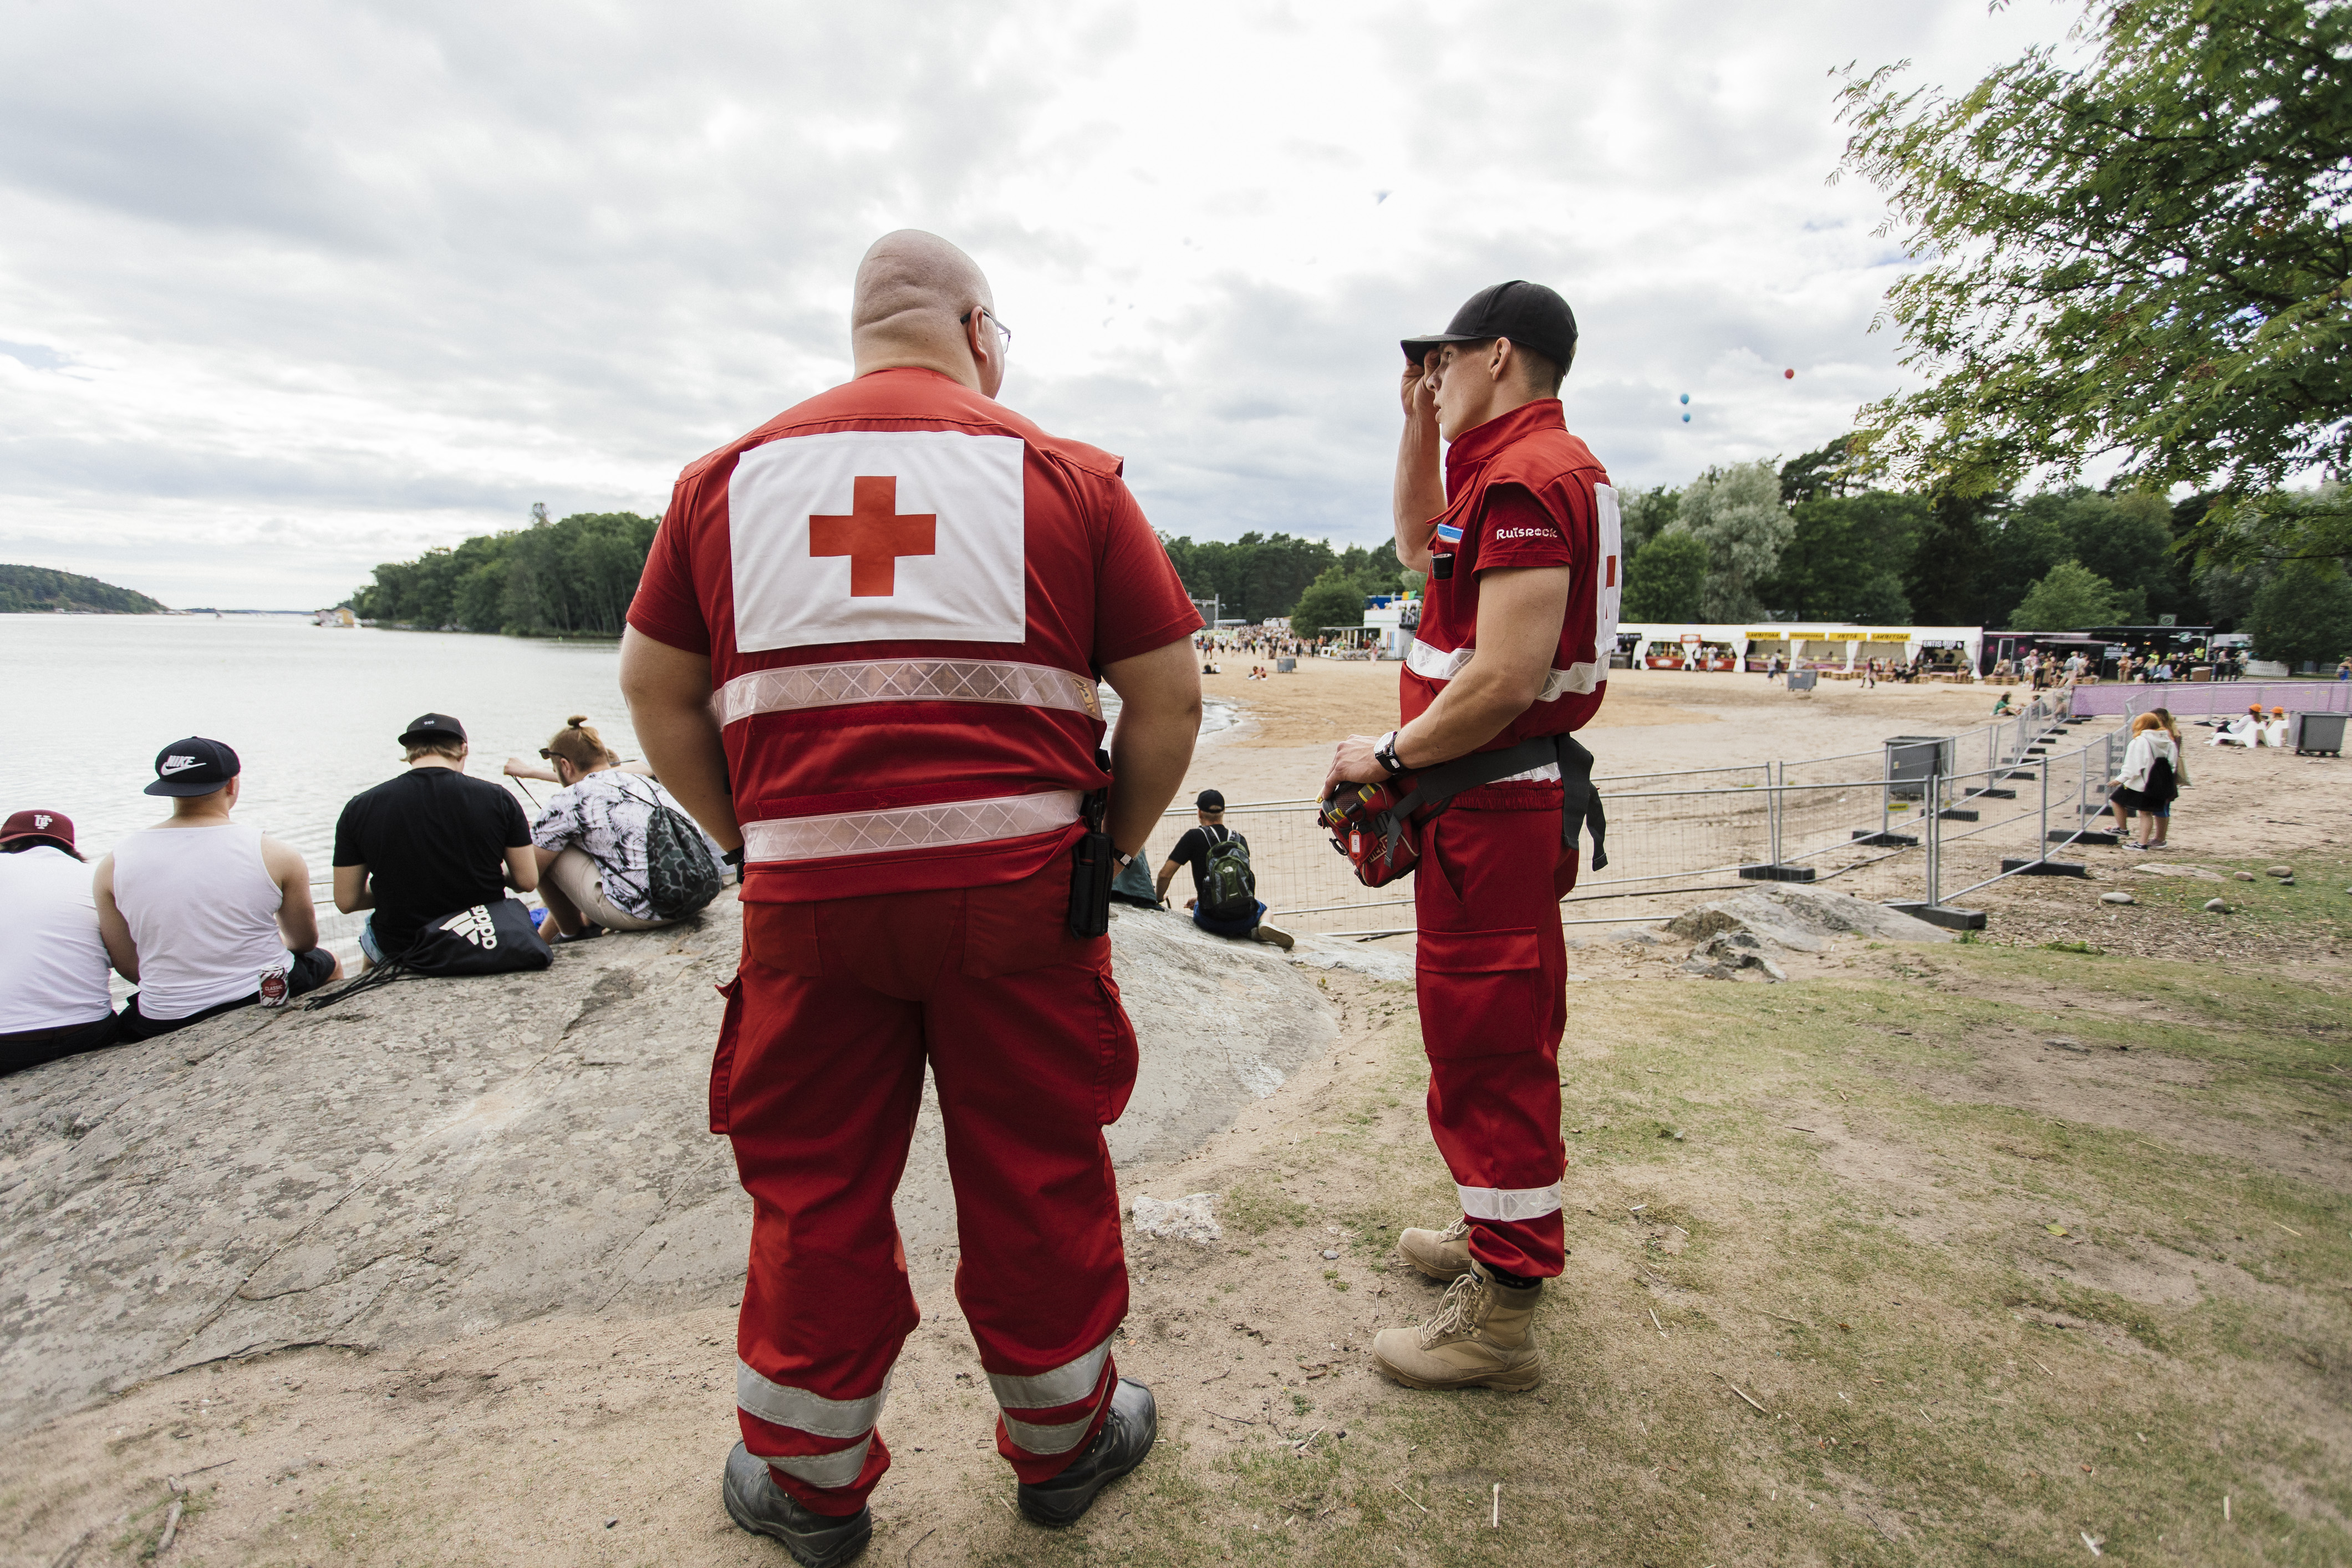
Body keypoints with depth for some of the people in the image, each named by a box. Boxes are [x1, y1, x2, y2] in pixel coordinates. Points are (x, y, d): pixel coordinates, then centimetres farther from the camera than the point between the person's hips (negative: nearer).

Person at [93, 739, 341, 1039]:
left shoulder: (112, 866, -6)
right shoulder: (275, 856, -14)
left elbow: (128, 966, 1)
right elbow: (305, 941, 1)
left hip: (168, 1023, 2)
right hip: (272, 998, -1)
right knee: (329, 964, 31)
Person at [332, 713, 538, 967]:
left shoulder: (359, 809, -10)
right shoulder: (498, 799, -13)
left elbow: (346, 901, -6)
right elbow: (527, 882, -9)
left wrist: (396, 890, 13)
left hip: (401, 952, 1)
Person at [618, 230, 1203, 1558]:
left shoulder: (731, 474, 10)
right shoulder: (1066, 474, 3)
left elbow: (656, 692, 12)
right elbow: (1170, 696, -1)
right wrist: (1110, 846, 10)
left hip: (806, 897, 2)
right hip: (1017, 886, -1)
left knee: (814, 1186, 16)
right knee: (1037, 1174, 15)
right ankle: (1063, 1440, 37)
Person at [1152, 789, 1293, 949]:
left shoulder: (1194, 837, -6)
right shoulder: (1240, 840, 8)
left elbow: (1165, 874, -6)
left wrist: (1159, 897, 16)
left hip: (1211, 922, -2)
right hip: (1245, 919, 2)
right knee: (1262, 903, 38)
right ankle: (1262, 925, 1)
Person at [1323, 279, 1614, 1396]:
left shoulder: (1524, 478, -18)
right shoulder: (1543, 466, 16)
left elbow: (1504, 682, -26)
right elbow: (1419, 546, 30)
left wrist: (1388, 756, -13)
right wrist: (1420, 424, 20)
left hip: (1490, 803, -11)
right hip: (1514, 797, 11)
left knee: (1487, 1048, -2)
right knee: (1503, 1033, 21)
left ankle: (1500, 1318, 12)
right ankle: (1503, 1234, 40)